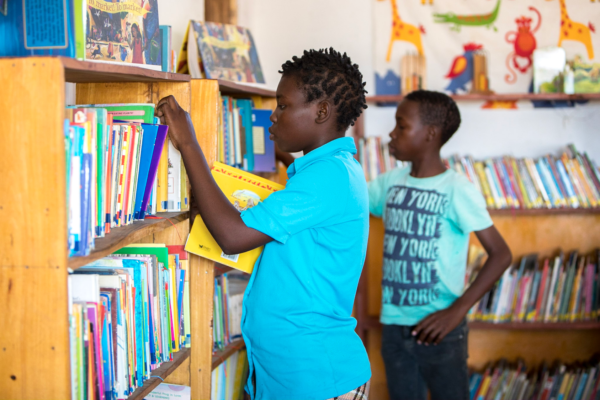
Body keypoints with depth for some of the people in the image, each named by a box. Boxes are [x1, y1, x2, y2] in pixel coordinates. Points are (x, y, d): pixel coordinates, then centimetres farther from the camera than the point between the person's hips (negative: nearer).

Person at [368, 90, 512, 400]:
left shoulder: (456, 190, -13)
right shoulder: (391, 182, 5)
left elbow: (500, 254, -15)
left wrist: (458, 310, -21)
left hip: (437, 327, -5)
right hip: (394, 326, 5)